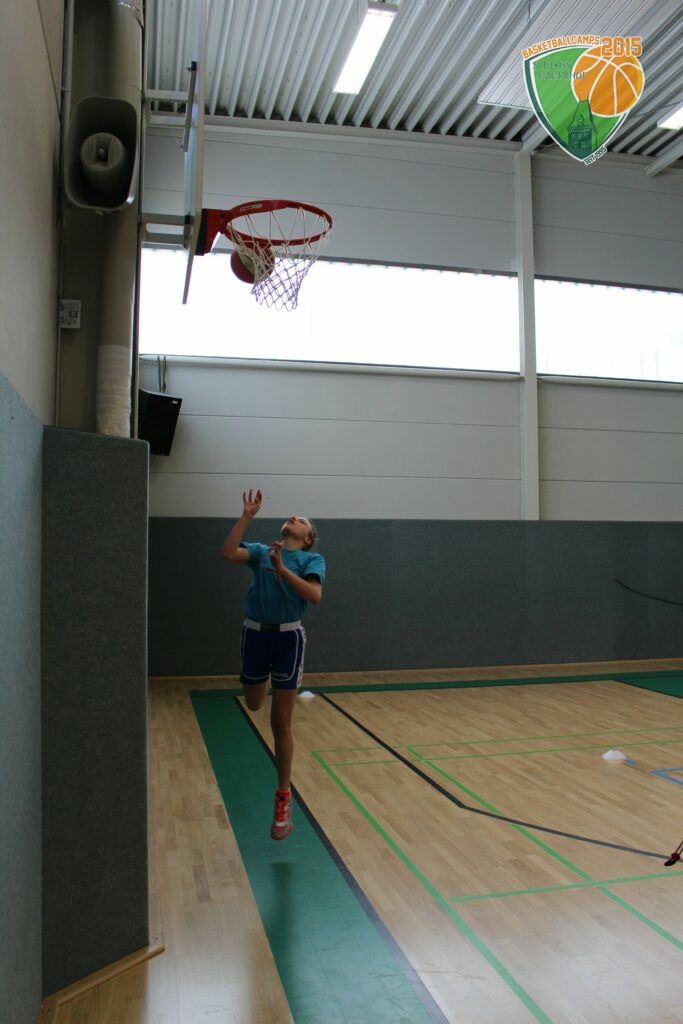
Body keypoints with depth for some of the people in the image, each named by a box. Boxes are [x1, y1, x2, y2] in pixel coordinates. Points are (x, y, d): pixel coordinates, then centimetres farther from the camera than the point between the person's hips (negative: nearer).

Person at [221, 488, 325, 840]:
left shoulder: (312, 559, 0)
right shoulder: (260, 551, 6)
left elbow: (315, 596, -18)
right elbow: (227, 553, -13)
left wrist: (282, 569, -25)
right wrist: (247, 516, -12)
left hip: (288, 638, -3)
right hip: (255, 634, 3)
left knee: (281, 724, 0)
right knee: (253, 705, 22)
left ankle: (283, 798, 16)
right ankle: (266, 678, 60)